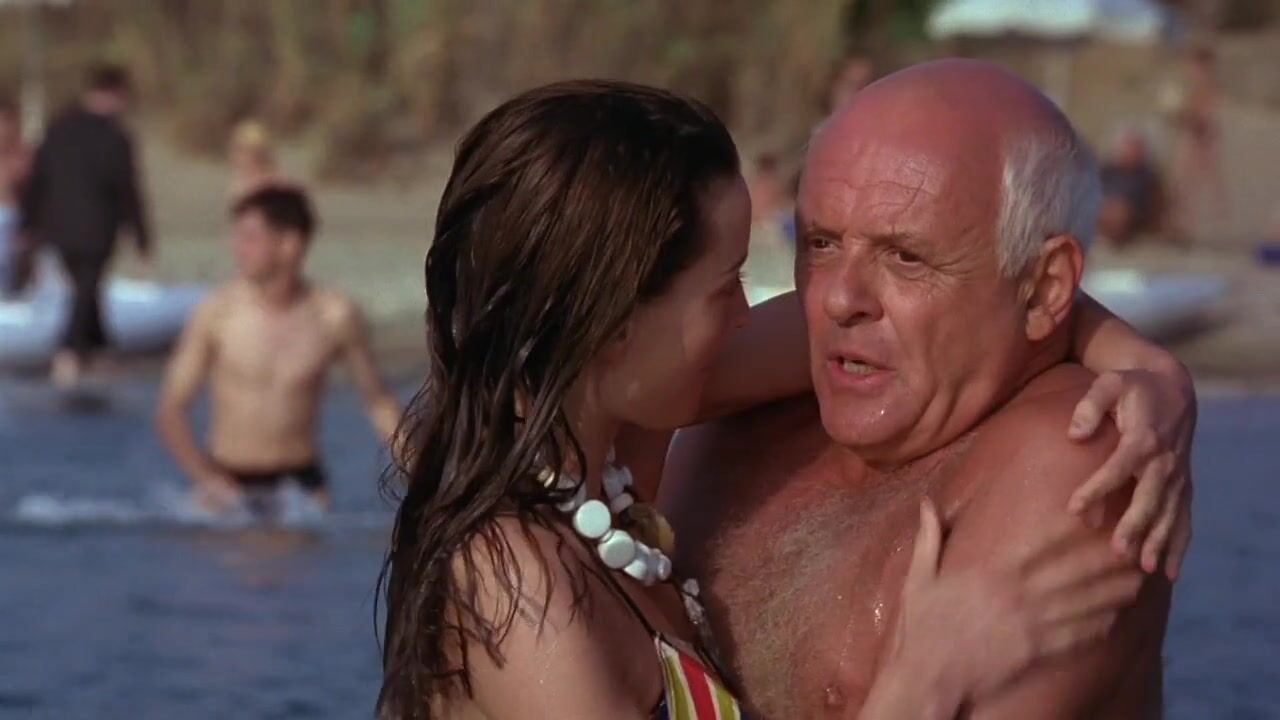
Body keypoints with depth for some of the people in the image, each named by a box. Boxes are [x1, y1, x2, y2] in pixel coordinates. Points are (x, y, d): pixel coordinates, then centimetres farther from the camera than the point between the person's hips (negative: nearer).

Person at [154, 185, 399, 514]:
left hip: (301, 479, 1)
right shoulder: (217, 313, -8)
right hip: (231, 481, -1)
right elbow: (170, 410, -4)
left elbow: (378, 402, 6)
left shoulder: (335, 316, -5)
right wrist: (208, 481, -14)